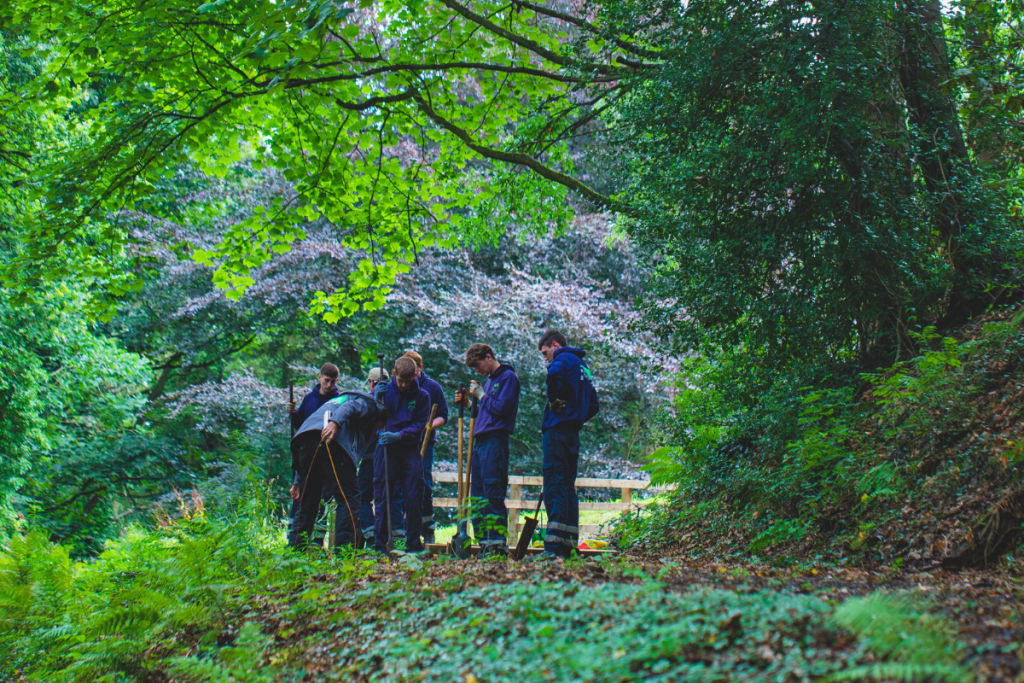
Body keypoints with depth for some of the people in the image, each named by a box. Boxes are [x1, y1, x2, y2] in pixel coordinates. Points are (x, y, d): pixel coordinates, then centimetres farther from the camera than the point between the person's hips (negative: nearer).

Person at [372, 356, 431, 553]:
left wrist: (399, 435, -16)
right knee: (382, 497, 1)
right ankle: (379, 544, 8)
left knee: (413, 497, 0)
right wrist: (376, 399, -12)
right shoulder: (382, 390, 5)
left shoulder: (422, 396, 4)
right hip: (385, 448, 0)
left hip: (410, 449, 0)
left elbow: (419, 425, 0)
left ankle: (414, 544, 9)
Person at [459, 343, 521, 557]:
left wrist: (481, 395, -4)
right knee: (477, 494, 8)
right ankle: (484, 543, 12)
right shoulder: (489, 381, 23)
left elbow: (501, 408, -14)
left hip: (495, 441, -9)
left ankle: (497, 543, -11)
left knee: (493, 493, -12)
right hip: (480, 442, 9)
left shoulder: (508, 377, -4)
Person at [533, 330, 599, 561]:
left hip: (557, 430, -9)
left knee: (554, 485, -12)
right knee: (567, 486, 10)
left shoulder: (564, 358, -4)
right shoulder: (582, 365, 24)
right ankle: (568, 546, 11)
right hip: (573, 433, 9)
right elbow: (594, 406, 28)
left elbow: (555, 372, -31)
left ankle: (554, 547, -17)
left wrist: (554, 400, -17)